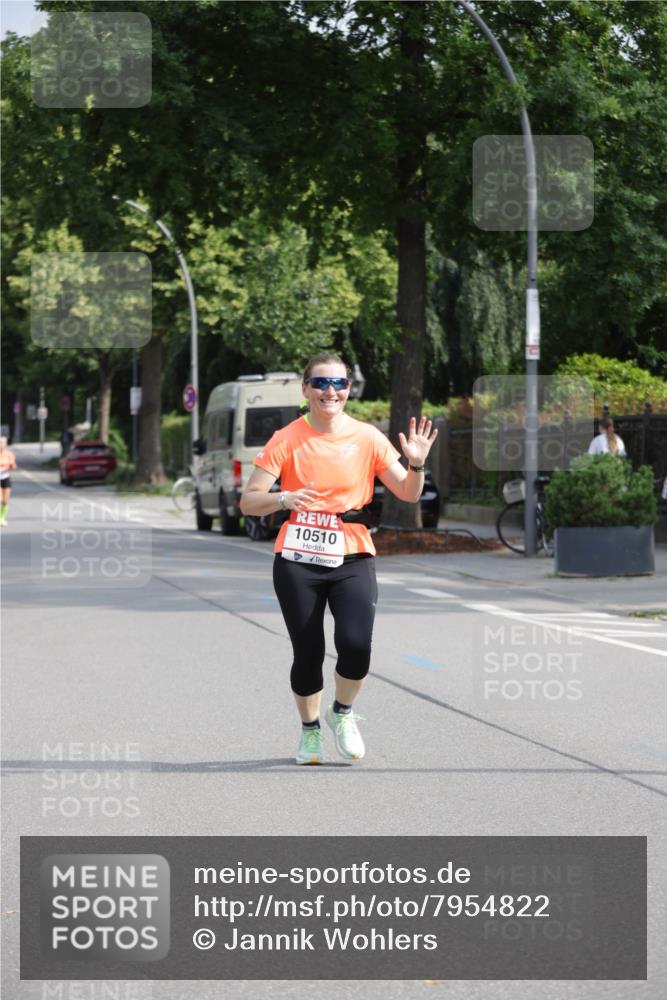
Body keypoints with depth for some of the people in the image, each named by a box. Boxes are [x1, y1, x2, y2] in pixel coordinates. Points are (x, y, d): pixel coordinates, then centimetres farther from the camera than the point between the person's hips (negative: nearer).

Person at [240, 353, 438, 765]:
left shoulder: (367, 438, 2)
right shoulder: (287, 440, -2)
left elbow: (409, 494, 4)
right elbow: (248, 502, -4)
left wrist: (416, 464, -16)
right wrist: (284, 499, -23)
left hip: (352, 559, 0)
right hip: (298, 561, 0)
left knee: (356, 645, -18)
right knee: (308, 654, 0)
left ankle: (342, 713, 13)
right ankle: (310, 729, 28)